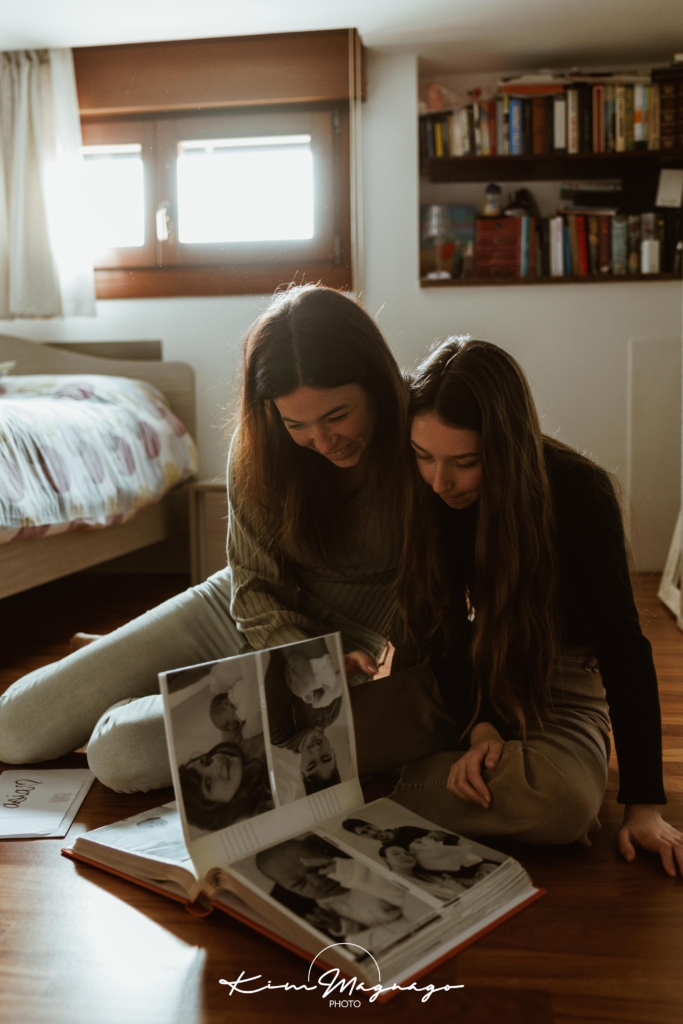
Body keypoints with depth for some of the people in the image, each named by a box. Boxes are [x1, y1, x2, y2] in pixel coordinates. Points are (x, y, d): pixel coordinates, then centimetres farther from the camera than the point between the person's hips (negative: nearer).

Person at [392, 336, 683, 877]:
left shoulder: (578, 493, -24)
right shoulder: (424, 494, -13)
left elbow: (622, 645, -20)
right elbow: (442, 624, -8)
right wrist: (477, 725, -24)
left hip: (562, 675, -1)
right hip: (472, 674, 2)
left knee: (562, 798, -35)